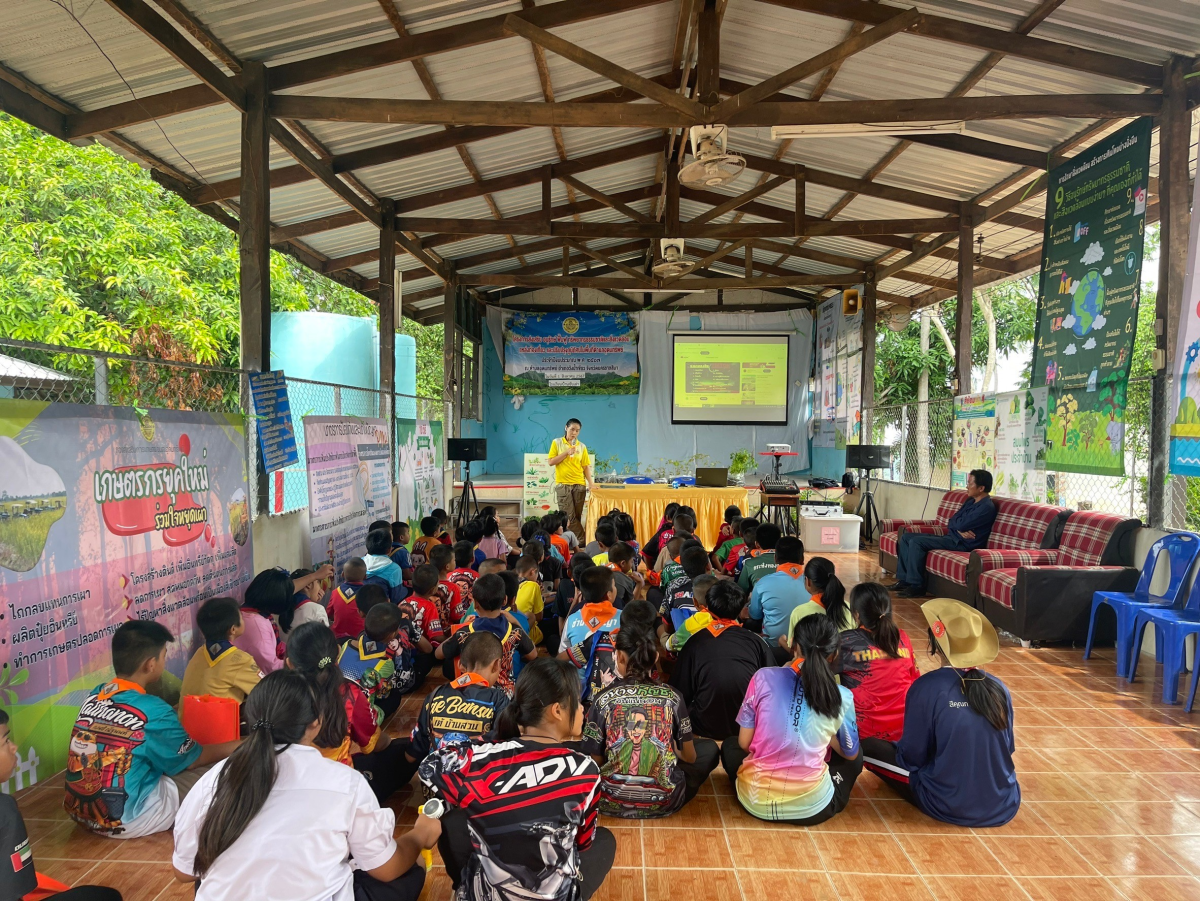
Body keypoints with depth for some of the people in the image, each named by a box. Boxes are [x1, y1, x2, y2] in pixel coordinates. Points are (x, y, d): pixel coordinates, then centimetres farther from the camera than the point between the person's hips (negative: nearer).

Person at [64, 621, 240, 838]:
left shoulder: (94, 696, 0)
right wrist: (237, 747, 11)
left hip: (79, 811, 8)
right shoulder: (153, 711, -19)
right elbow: (192, 760, -3)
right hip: (127, 821, -8)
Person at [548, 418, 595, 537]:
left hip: (580, 484, 2)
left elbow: (586, 466, 7)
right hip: (563, 484, -2)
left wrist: (590, 482, -4)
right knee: (569, 516, -7)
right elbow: (551, 462, -3)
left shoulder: (582, 446, 8)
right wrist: (566, 453, -10)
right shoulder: (557, 442, 3)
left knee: (577, 515, 4)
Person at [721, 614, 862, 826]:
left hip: (756, 800, 0)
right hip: (811, 807, 0)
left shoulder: (764, 677, -10)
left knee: (729, 747, 32)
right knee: (855, 756, 27)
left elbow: (744, 743, -2)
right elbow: (850, 754, 10)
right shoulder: (842, 697, -8)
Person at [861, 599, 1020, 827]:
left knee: (869, 747, 6)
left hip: (949, 807, -5)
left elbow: (912, 757, -11)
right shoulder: (999, 689, -6)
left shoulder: (926, 687, -19)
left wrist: (896, 746, 11)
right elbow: (1007, 749, 9)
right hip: (1004, 807, 6)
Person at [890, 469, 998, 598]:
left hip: (962, 543, -10)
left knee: (916, 542, -25)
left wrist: (955, 522, 2)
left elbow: (961, 524, -22)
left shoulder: (987, 507, -14)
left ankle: (916, 586, -20)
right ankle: (903, 579, -2)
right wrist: (959, 529, -11)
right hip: (951, 537, 10)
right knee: (906, 537, 2)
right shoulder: (971, 501, 16)